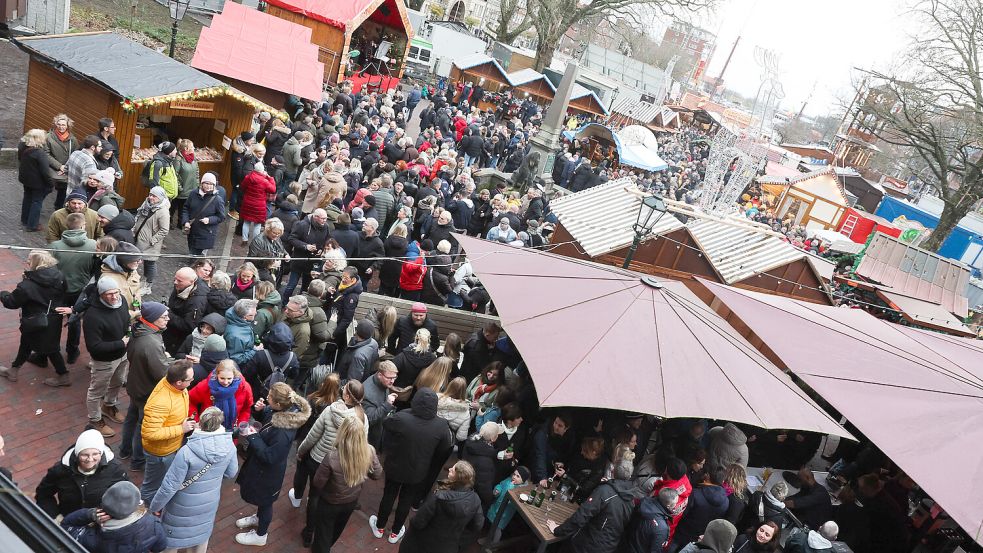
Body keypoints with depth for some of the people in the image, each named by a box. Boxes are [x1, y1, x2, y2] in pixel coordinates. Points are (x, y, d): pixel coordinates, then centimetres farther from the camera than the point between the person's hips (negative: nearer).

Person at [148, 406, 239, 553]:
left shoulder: (187, 452, -33)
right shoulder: (229, 445, -21)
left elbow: (169, 486, -24)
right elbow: (231, 473, -3)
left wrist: (155, 506, -8)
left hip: (184, 508, -4)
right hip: (209, 504, 4)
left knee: (171, 537, 24)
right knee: (201, 533, 31)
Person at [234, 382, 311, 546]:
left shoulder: (283, 431, -41)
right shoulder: (284, 411, -18)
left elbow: (269, 456, -32)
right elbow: (264, 418, 2)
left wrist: (253, 437, -28)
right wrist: (258, 410, -19)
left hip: (268, 471, -8)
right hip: (261, 464, 8)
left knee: (265, 500, 18)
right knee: (261, 496, 32)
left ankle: (261, 535, 43)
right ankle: (259, 517, 60)